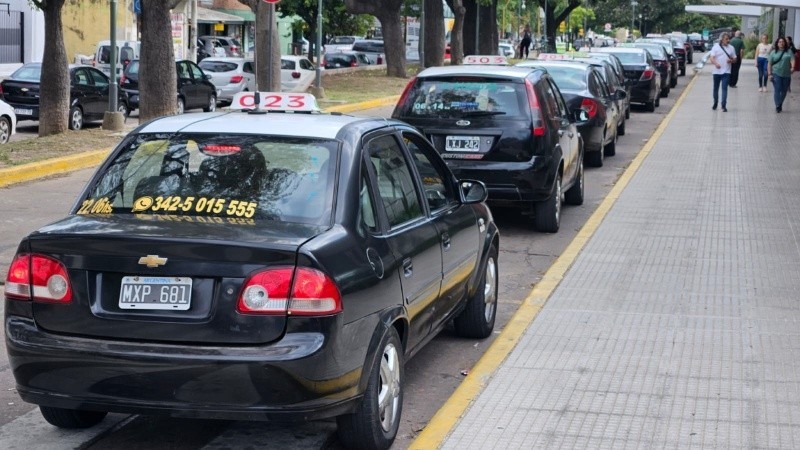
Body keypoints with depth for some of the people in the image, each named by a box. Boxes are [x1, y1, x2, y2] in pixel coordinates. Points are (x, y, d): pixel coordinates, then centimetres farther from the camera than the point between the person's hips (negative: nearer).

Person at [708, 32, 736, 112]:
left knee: (724, 88, -10)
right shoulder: (716, 47, 1)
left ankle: (724, 106, -12)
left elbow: (735, 59, 14)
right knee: (716, 88, 11)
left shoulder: (731, 48, 8)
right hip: (717, 71, 0)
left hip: (726, 72, 0)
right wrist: (715, 63, -26)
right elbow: (711, 58, -6)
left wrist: (731, 60, -10)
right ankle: (715, 103, 29)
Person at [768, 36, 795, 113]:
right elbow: (769, 63, 6)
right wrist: (770, 74, -3)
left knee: (784, 91, 9)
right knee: (777, 90, -11)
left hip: (786, 74, 2)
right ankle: (777, 106, -12)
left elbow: (792, 59, -8)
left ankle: (780, 105, 24)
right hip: (776, 74, -2)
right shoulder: (773, 52, 6)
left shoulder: (789, 52, 6)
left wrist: (792, 67, -29)